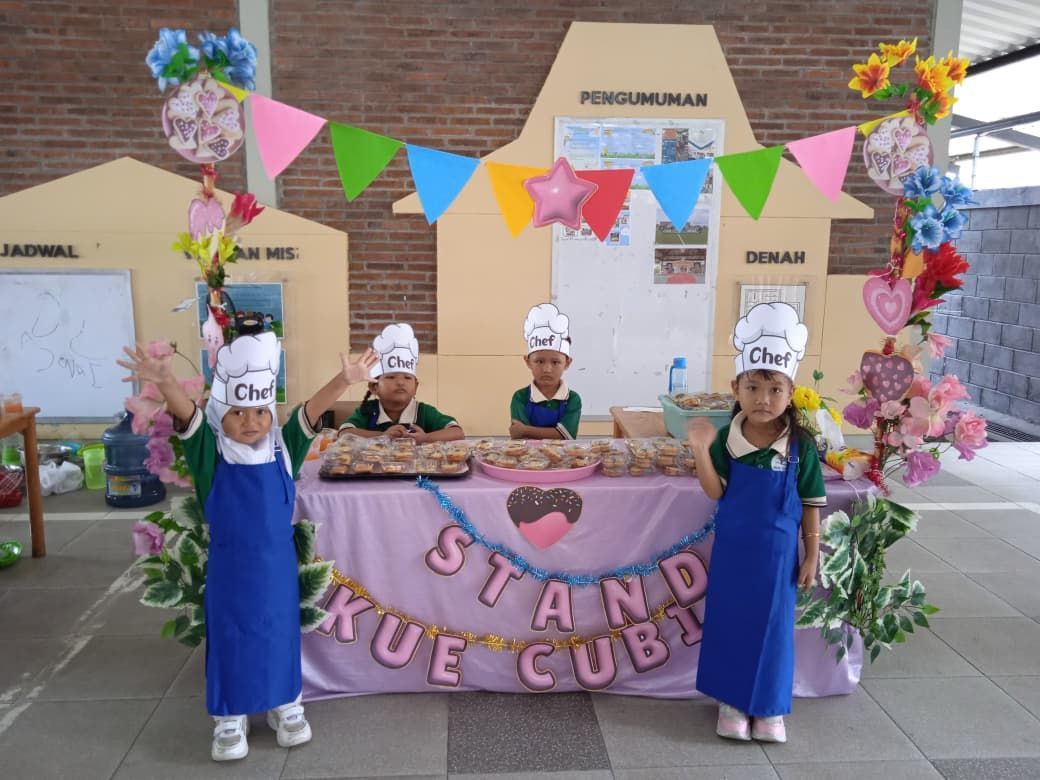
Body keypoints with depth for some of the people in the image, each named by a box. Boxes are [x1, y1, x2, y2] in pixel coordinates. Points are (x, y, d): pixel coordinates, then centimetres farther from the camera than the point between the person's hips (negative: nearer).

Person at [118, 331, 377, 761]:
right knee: (229, 637, 11)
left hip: (277, 561, 2)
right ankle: (230, 718, 29)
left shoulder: (283, 446, -8)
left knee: (279, 633, 15)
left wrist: (345, 380, -39)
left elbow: (312, 409, -21)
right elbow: (185, 412, -31)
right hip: (229, 564, -1)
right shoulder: (209, 450, -13)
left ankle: (286, 706, 35)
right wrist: (165, 382, -52)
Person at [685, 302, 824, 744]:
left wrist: (812, 556, -1)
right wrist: (700, 449, -26)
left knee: (772, 624, 10)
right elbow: (716, 493, -13)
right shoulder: (727, 439, -10)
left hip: (777, 551, 0)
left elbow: (811, 505, -3)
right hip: (733, 548, 1)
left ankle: (769, 706, 27)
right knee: (730, 620, 10)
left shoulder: (801, 447, -10)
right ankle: (732, 700, 28)